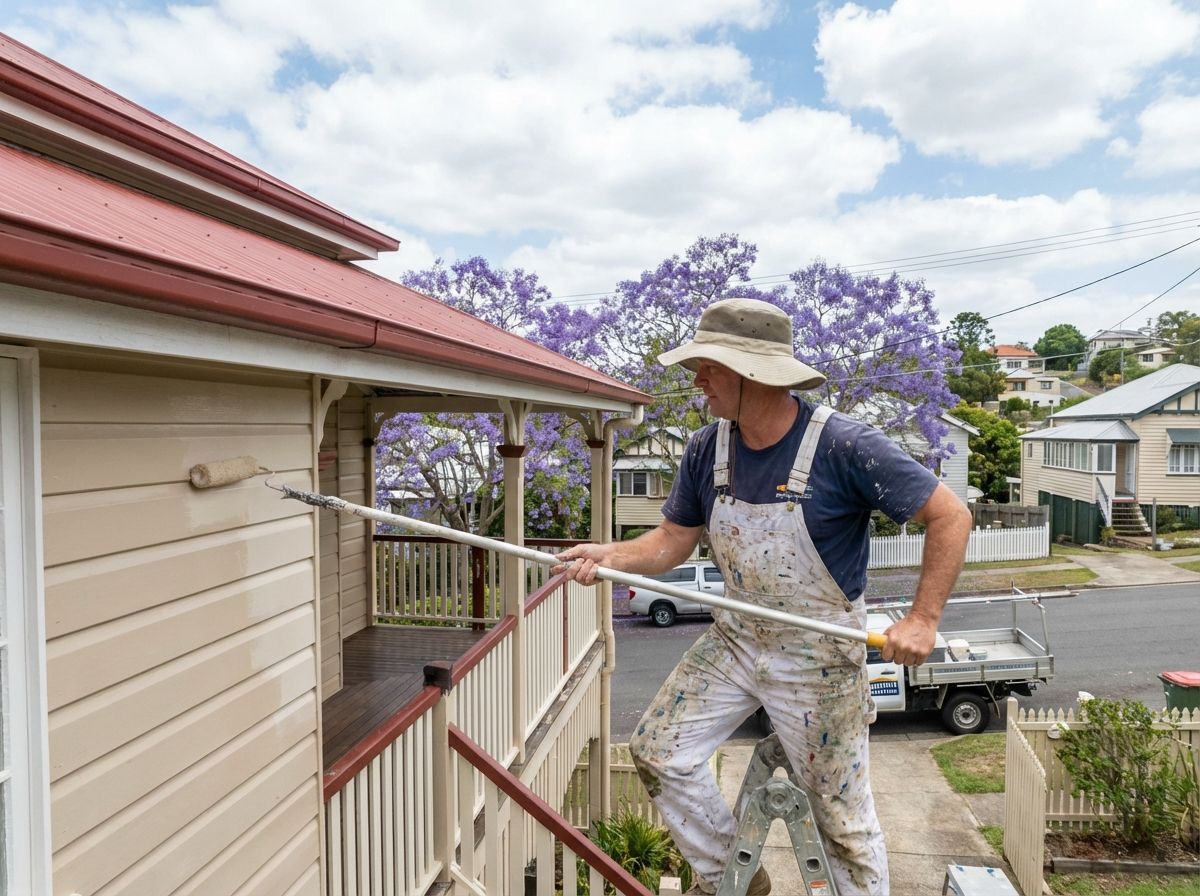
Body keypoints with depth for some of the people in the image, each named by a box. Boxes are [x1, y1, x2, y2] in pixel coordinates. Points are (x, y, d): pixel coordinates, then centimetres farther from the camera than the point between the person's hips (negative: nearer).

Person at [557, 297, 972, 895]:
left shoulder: (844, 447, -21)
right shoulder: (706, 450, -4)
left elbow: (950, 517, -14)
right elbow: (672, 542, 3)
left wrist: (922, 619, -21)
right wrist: (610, 557, -15)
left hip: (818, 652, -5)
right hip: (735, 638, 5)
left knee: (841, 813, 7)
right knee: (657, 752, 3)